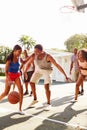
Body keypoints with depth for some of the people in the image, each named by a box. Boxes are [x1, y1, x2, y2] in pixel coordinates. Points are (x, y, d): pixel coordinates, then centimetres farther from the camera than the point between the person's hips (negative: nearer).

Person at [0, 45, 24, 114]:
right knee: (6, 92, -1)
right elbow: (6, 71, -23)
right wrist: (8, 80, -33)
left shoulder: (17, 58, -5)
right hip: (10, 75, -4)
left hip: (16, 75, 4)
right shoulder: (9, 59, -21)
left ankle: (20, 109, -5)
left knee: (21, 91, -10)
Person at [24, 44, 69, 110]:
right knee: (32, 83, 8)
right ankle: (35, 99, 28)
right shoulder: (34, 55, -22)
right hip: (38, 69, 5)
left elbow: (57, 65, -34)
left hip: (47, 71, -5)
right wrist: (25, 71, -13)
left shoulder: (48, 56, -34)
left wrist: (65, 75, -36)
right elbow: (29, 63, -3)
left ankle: (48, 103, 1)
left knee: (47, 86, -18)